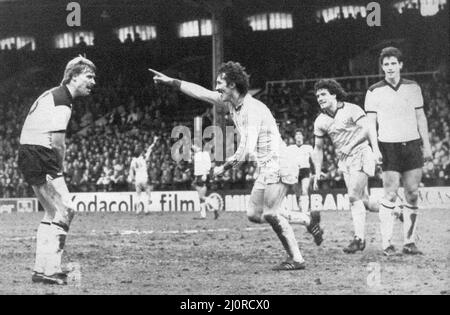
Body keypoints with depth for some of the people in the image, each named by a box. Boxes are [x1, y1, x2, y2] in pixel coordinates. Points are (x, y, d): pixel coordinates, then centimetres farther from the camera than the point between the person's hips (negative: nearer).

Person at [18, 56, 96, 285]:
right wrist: (58, 169, -7)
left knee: (53, 213, 16)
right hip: (40, 157, -10)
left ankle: (42, 269, 18)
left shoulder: (51, 95, 20)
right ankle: (49, 270, -9)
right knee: (65, 210, -9)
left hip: (28, 154, 10)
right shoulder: (62, 100, -12)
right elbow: (57, 141, -20)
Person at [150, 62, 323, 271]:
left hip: (277, 165, -10)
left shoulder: (252, 109, -21)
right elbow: (200, 92, 16)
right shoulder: (230, 103, 7)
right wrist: (171, 81, 15)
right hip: (266, 169, 10)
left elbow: (246, 150, -27)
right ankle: (308, 220, 16)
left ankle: (296, 259, -9)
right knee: (254, 214, 9)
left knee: (270, 213, -15)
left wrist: (224, 167, -16)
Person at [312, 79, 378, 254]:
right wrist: (317, 174, 9)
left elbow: (366, 129, -20)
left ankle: (359, 238, -7)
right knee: (358, 198, 3)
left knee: (354, 197, -12)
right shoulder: (320, 121, 7)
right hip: (344, 161, 6)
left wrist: (350, 146, -28)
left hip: (360, 154, -6)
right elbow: (318, 149, 13)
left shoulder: (351, 110, -9)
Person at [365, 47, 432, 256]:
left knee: (412, 194, 1)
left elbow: (421, 117, 13)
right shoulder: (374, 92, 1)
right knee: (390, 195, -7)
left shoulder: (413, 88, 9)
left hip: (412, 145, 3)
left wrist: (427, 145, 8)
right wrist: (374, 148, -11)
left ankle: (409, 242, 7)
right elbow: (370, 122, 0)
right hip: (389, 147, -3)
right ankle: (386, 243, -3)